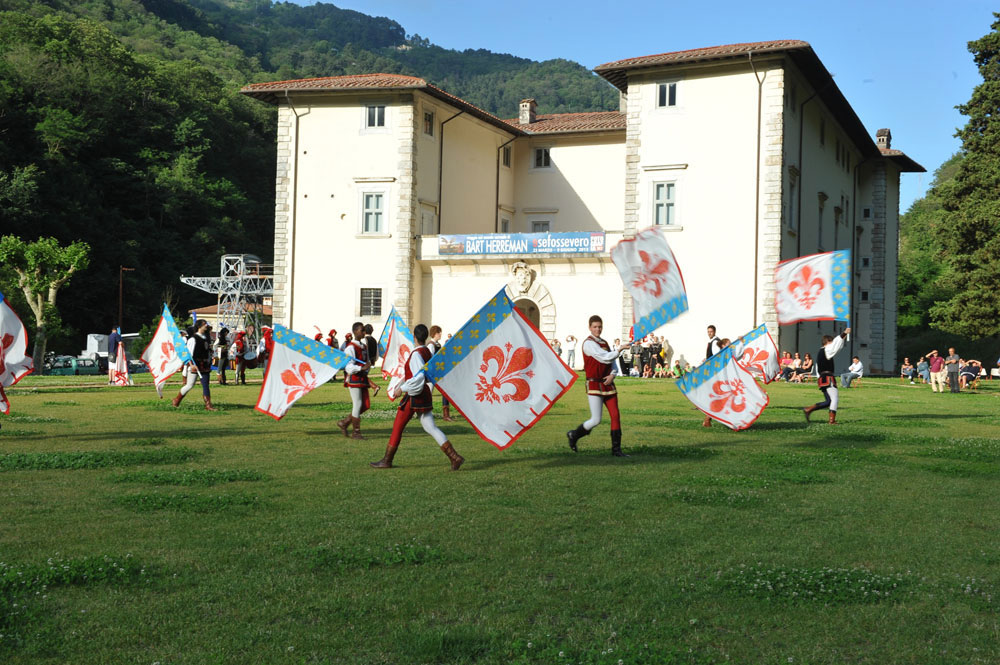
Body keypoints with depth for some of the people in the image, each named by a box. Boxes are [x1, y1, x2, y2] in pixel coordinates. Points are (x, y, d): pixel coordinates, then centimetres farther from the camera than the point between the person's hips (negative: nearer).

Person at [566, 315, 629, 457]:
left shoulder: (605, 343, 15)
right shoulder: (589, 343, -11)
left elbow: (613, 363, 14)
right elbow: (606, 358, -21)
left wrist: (612, 375, -6)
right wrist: (619, 350, -9)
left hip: (608, 384, 7)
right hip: (594, 385, -7)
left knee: (615, 416, -1)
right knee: (596, 420, -8)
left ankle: (616, 449, 5)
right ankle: (573, 435, 17)